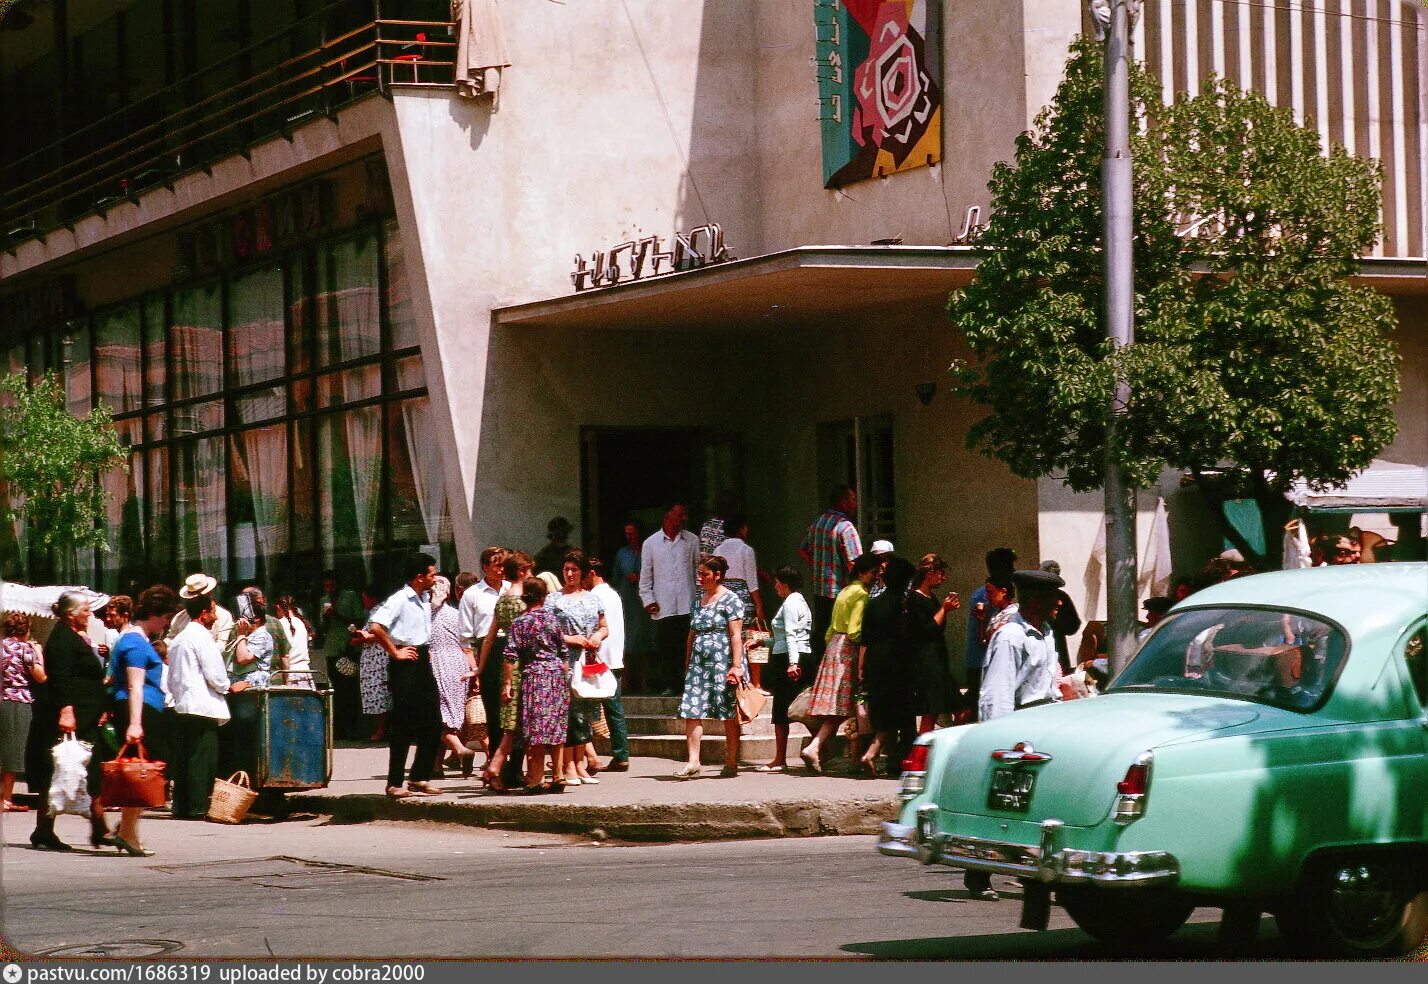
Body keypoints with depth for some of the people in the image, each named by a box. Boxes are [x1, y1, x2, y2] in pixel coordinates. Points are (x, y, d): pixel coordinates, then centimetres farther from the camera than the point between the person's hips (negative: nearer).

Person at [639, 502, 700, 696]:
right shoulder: (651, 543, 9)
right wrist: (648, 600, 1)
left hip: (687, 605, 0)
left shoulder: (692, 540, 10)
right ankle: (668, 685, 7)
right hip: (663, 605, 0)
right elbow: (645, 576, 11)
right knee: (665, 647, 0)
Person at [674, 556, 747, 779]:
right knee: (692, 711, -5)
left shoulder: (730, 600, -4)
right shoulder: (699, 601, 17)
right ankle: (693, 762, -7)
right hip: (699, 664, 7)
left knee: (729, 714, 0)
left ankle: (731, 763, 7)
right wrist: (687, 666, 17)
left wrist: (736, 665, -17)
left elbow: (736, 636, -10)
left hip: (723, 662, -7)